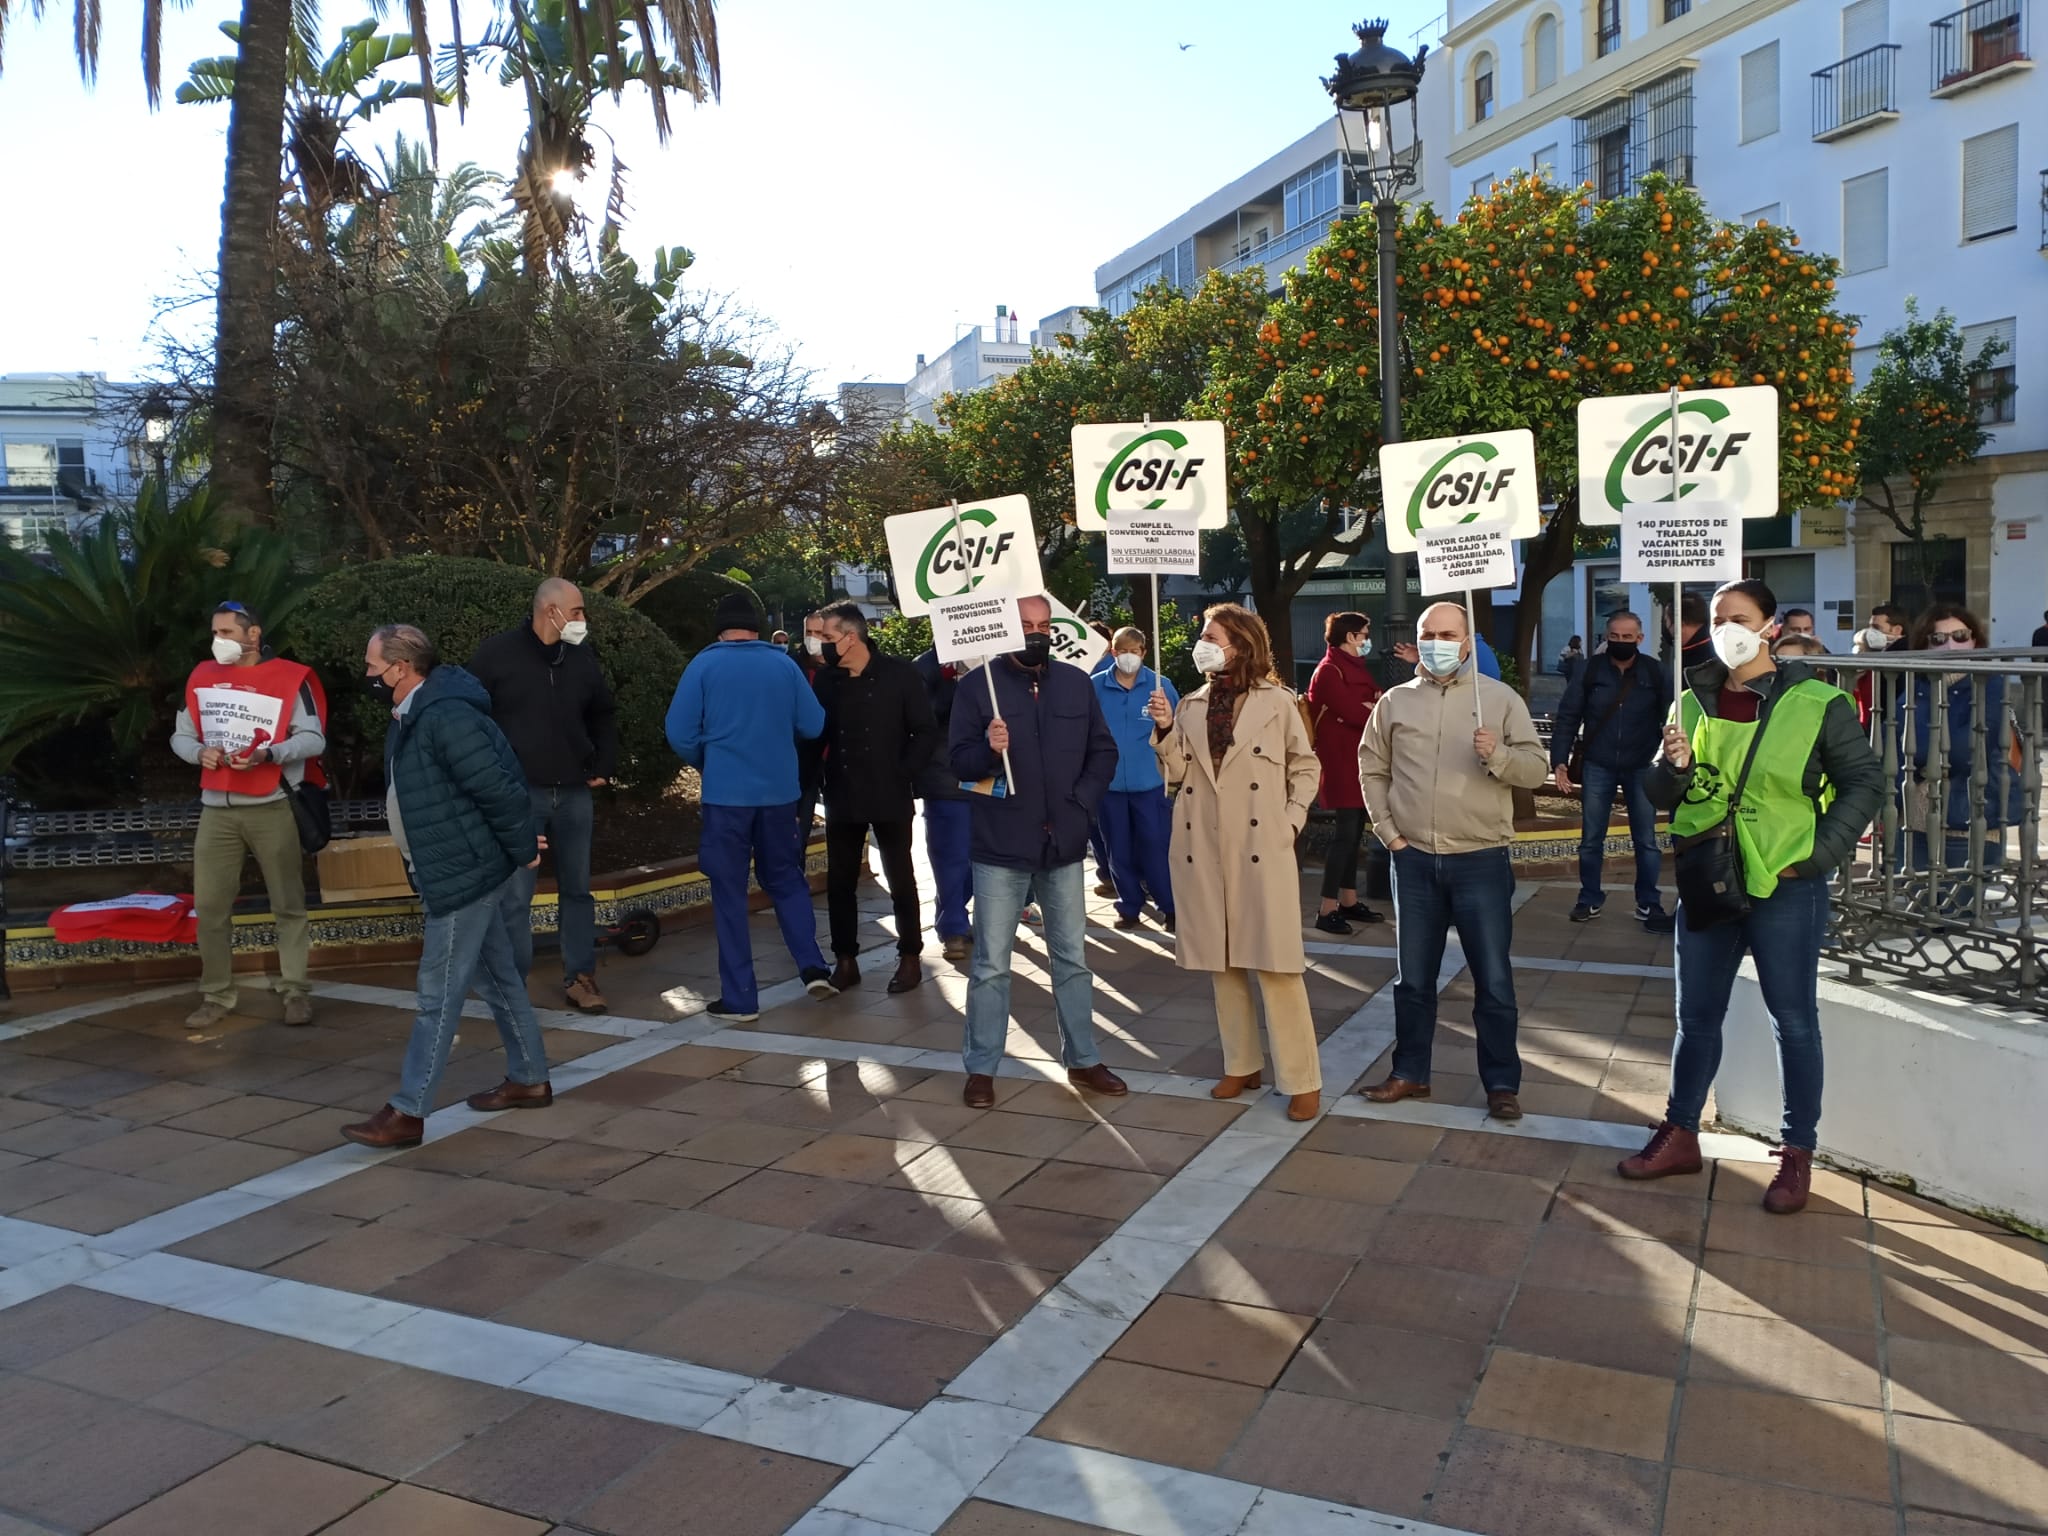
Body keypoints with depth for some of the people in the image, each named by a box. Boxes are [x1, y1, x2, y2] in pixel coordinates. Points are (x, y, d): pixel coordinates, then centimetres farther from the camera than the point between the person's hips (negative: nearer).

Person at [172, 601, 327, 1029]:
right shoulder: (202, 676, 9)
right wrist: (199, 752, -8)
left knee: (288, 904, 3)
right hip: (217, 809, 4)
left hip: (273, 808, -4)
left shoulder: (289, 677, -5)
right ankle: (216, 996, 15)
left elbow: (313, 738, -9)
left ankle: (296, 991, 11)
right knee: (209, 905, 5)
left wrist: (267, 754, -23)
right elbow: (180, 735, 14)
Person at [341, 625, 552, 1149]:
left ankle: (408, 1113, 3)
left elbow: (500, 789, -25)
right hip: (462, 870, 10)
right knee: (498, 979, 18)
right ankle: (529, 1080, 30)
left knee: (438, 994, -4)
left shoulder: (445, 717, -24)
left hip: (466, 873, -10)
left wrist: (523, 852, -15)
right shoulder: (412, 716, 10)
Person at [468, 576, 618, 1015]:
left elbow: (604, 714, 20)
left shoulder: (582, 657, 6)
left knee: (577, 889, 10)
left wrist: (604, 766, 11)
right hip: (518, 793, -4)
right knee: (516, 895, -2)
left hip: (574, 794, 4)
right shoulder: (497, 653, -6)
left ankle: (579, 977, 21)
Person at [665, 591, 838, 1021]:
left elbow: (680, 733, -8)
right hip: (779, 791, 3)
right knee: (785, 878, 19)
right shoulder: (784, 664, 3)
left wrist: (705, 764, 11)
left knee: (729, 892, 6)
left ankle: (739, 998, 8)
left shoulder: (704, 664, -4)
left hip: (726, 793, -2)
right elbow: (814, 726, 2)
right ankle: (814, 968, 6)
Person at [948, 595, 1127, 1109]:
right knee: (991, 965, 3)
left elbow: (1103, 752, 9)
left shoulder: (1076, 683, 6)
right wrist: (987, 749, -27)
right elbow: (957, 760, -7)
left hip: (1063, 845, 4)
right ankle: (980, 1068, 14)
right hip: (1001, 847, -3)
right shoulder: (979, 684, -4)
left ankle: (1082, 1059, 25)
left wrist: (1081, 803, -3)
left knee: (1073, 959, 13)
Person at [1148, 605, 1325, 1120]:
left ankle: (1302, 1080, 4)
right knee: (1220, 962, 11)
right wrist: (1165, 730, -10)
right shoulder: (1191, 705, 9)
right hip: (1202, 849, 5)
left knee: (1275, 965, -5)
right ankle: (1242, 1065, 25)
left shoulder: (1277, 701, -2)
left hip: (1262, 849, -4)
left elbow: (1306, 767, 6)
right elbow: (1177, 773, 5)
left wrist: (1291, 822, -4)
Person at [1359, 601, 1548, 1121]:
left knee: (1493, 980, 3)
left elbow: (1535, 768, -3)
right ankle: (1410, 1072, 26)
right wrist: (1387, 829, 3)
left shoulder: (1501, 698, -1)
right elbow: (1372, 767, 11)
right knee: (1413, 977, 12)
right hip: (1414, 859, 2)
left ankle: (1502, 1084, 15)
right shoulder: (1394, 702, 5)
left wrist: (1497, 756, -22)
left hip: (1481, 861, -2)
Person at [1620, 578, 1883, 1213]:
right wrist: (1674, 767, -13)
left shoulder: (1817, 704, -7)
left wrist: (1819, 853, -11)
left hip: (1784, 888, -4)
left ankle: (1797, 1153, 19)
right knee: (1697, 1017, 13)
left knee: (1794, 1021, 7)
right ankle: (1680, 1135, 25)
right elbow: (1660, 796, 9)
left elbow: (1864, 781, -3)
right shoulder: (1694, 702, 6)